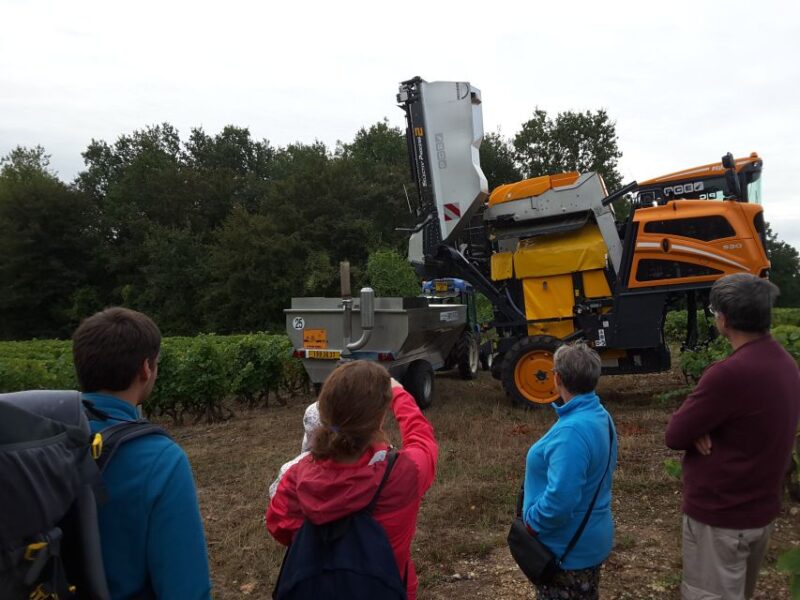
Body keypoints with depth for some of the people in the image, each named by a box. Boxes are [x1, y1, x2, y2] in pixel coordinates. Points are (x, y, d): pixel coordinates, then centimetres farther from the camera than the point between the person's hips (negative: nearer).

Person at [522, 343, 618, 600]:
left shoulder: (573, 431, -33)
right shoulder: (599, 416, -1)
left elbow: (560, 500, -36)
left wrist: (531, 523, -19)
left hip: (568, 550, -9)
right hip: (589, 541, 9)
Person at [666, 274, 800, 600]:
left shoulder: (731, 372, -29)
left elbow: (675, 435, -22)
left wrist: (698, 427, -2)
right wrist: (704, 427, -10)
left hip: (719, 513, -9)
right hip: (761, 507, 9)